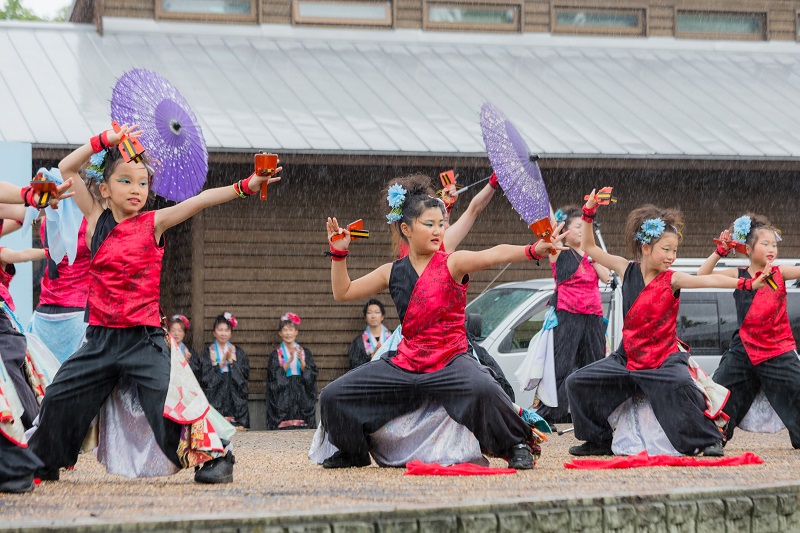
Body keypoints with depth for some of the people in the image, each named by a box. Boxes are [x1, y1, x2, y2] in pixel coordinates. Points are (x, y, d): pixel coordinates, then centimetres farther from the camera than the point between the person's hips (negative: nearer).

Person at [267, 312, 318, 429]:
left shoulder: (305, 352, 10)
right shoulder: (276, 354, 6)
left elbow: (311, 376, 2)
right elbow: (274, 377, -7)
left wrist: (302, 361, -16)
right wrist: (289, 361, -19)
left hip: (302, 397, 2)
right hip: (283, 397, -2)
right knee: (284, 429, -12)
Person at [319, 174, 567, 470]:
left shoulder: (453, 263, -5)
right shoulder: (393, 272, 8)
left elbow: (493, 255, -24)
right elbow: (343, 293, 16)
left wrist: (534, 250, -40)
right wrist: (339, 253, 4)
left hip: (450, 361, -5)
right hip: (406, 364, 5)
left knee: (483, 389, -39)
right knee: (333, 396, -1)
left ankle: (517, 445, -13)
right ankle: (354, 452, 28)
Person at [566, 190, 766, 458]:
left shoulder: (671, 280, -9)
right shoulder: (627, 270, 0)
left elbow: (709, 280, -22)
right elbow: (589, 248, 9)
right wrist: (589, 212, -1)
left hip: (664, 359, -4)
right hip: (628, 358, 4)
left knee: (680, 385, -36)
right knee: (577, 383, -2)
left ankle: (709, 440, -20)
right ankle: (599, 441, 14)